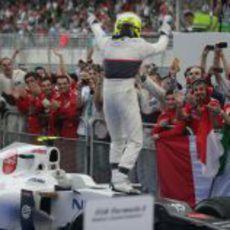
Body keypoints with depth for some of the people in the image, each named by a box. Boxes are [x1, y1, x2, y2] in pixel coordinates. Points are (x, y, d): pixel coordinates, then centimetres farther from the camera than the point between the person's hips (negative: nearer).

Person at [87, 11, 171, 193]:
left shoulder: (107, 43, 8)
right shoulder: (138, 45, -3)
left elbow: (99, 35, 33)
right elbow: (159, 47, 16)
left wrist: (94, 22, 55)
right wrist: (165, 33, 38)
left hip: (108, 91, 6)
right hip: (126, 93, -5)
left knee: (117, 140, 19)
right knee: (135, 141, -2)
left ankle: (116, 179, 20)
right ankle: (120, 180, -15)